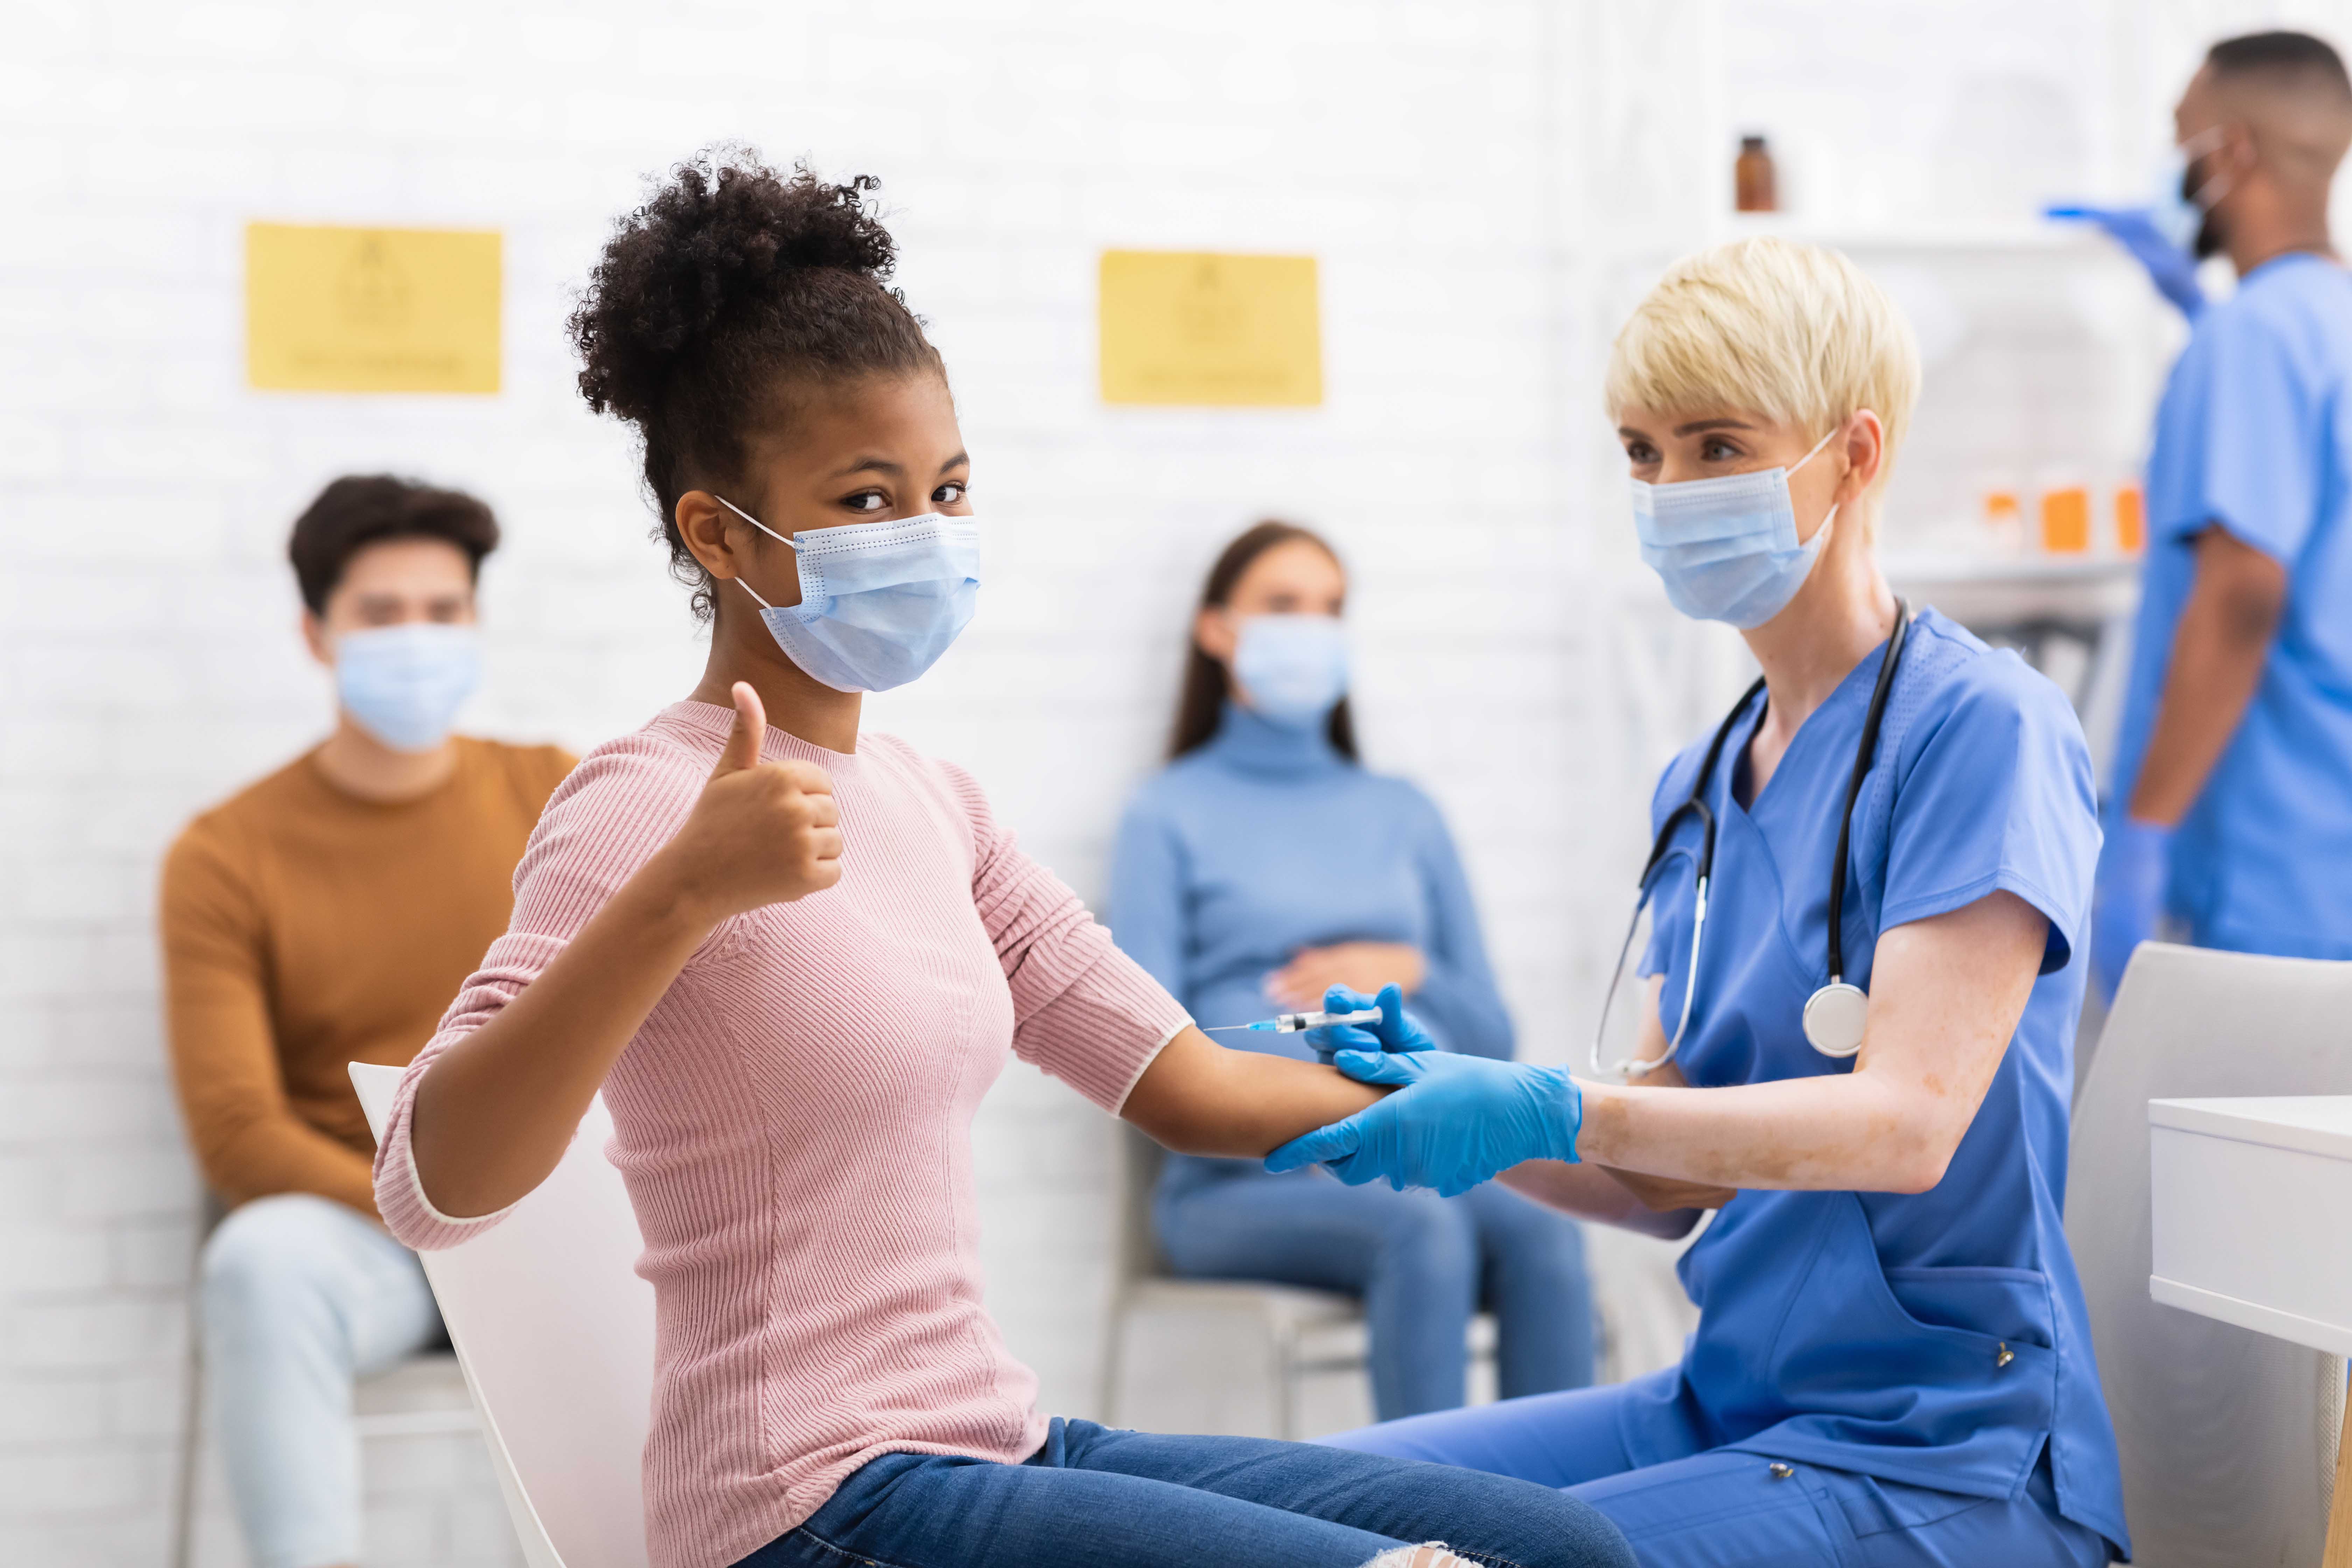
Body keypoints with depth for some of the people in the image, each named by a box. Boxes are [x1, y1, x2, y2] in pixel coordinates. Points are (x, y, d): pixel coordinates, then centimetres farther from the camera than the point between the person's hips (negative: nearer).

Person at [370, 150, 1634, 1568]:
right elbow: (434, 1189, -24)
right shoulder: (642, 811, -11)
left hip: (998, 1446, 8)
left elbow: (1190, 1085, 14)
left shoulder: (928, 802, 13)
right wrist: (681, 894, -36)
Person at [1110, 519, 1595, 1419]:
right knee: (1426, 1228, -35)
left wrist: (1407, 974, 1)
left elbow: (1491, 1034, 22)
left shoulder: (1405, 814, 25)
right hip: (1246, 1180, -3)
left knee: (1541, 1228, -30)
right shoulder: (1172, 815, 11)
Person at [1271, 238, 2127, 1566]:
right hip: (1732, 1402, 7)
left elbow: (1907, 1124, -21)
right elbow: (1666, 1178, 11)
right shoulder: (1703, 783, 12)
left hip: (1943, 1456, -7)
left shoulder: (1983, 726, -11)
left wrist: (1542, 1113, -28)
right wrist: (1442, 1103, -7)